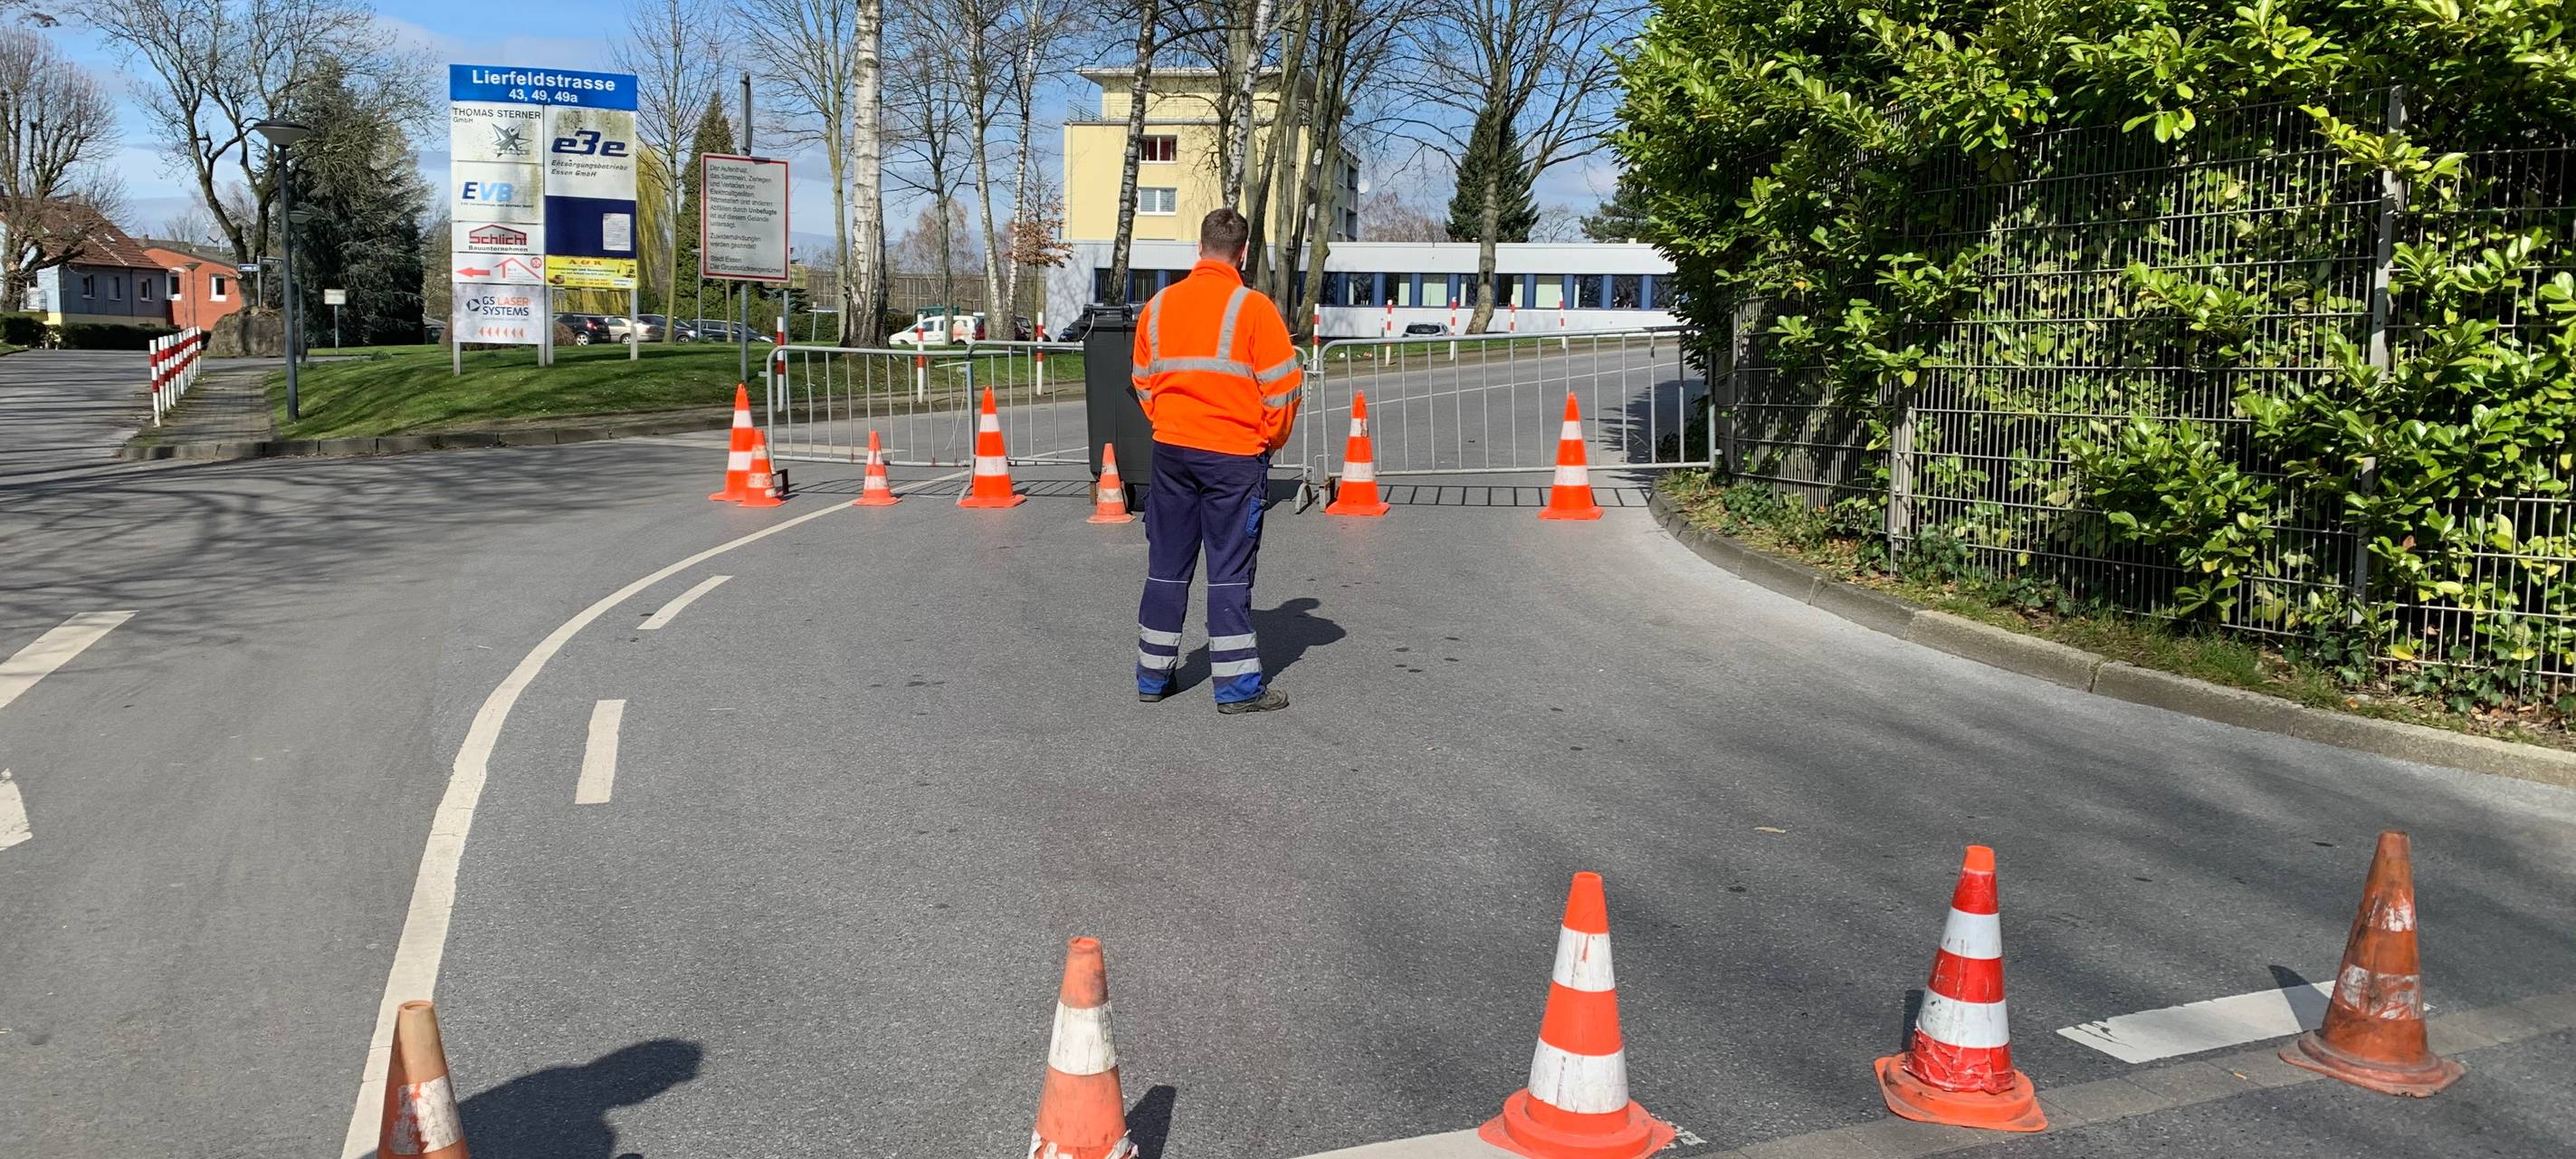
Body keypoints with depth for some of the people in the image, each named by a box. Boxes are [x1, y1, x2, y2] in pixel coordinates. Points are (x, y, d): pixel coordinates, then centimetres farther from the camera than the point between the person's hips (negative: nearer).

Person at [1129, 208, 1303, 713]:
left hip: (1170, 450, 4)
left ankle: (1153, 675, 19)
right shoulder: (1252, 307, -10)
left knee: (1167, 565, 13)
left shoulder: (1158, 306, 4)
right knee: (1230, 568, 1)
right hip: (1235, 455, -4)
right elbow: (1282, 387, -8)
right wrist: (1270, 439, 7)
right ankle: (1237, 685, 4)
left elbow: (1144, 385, 11)